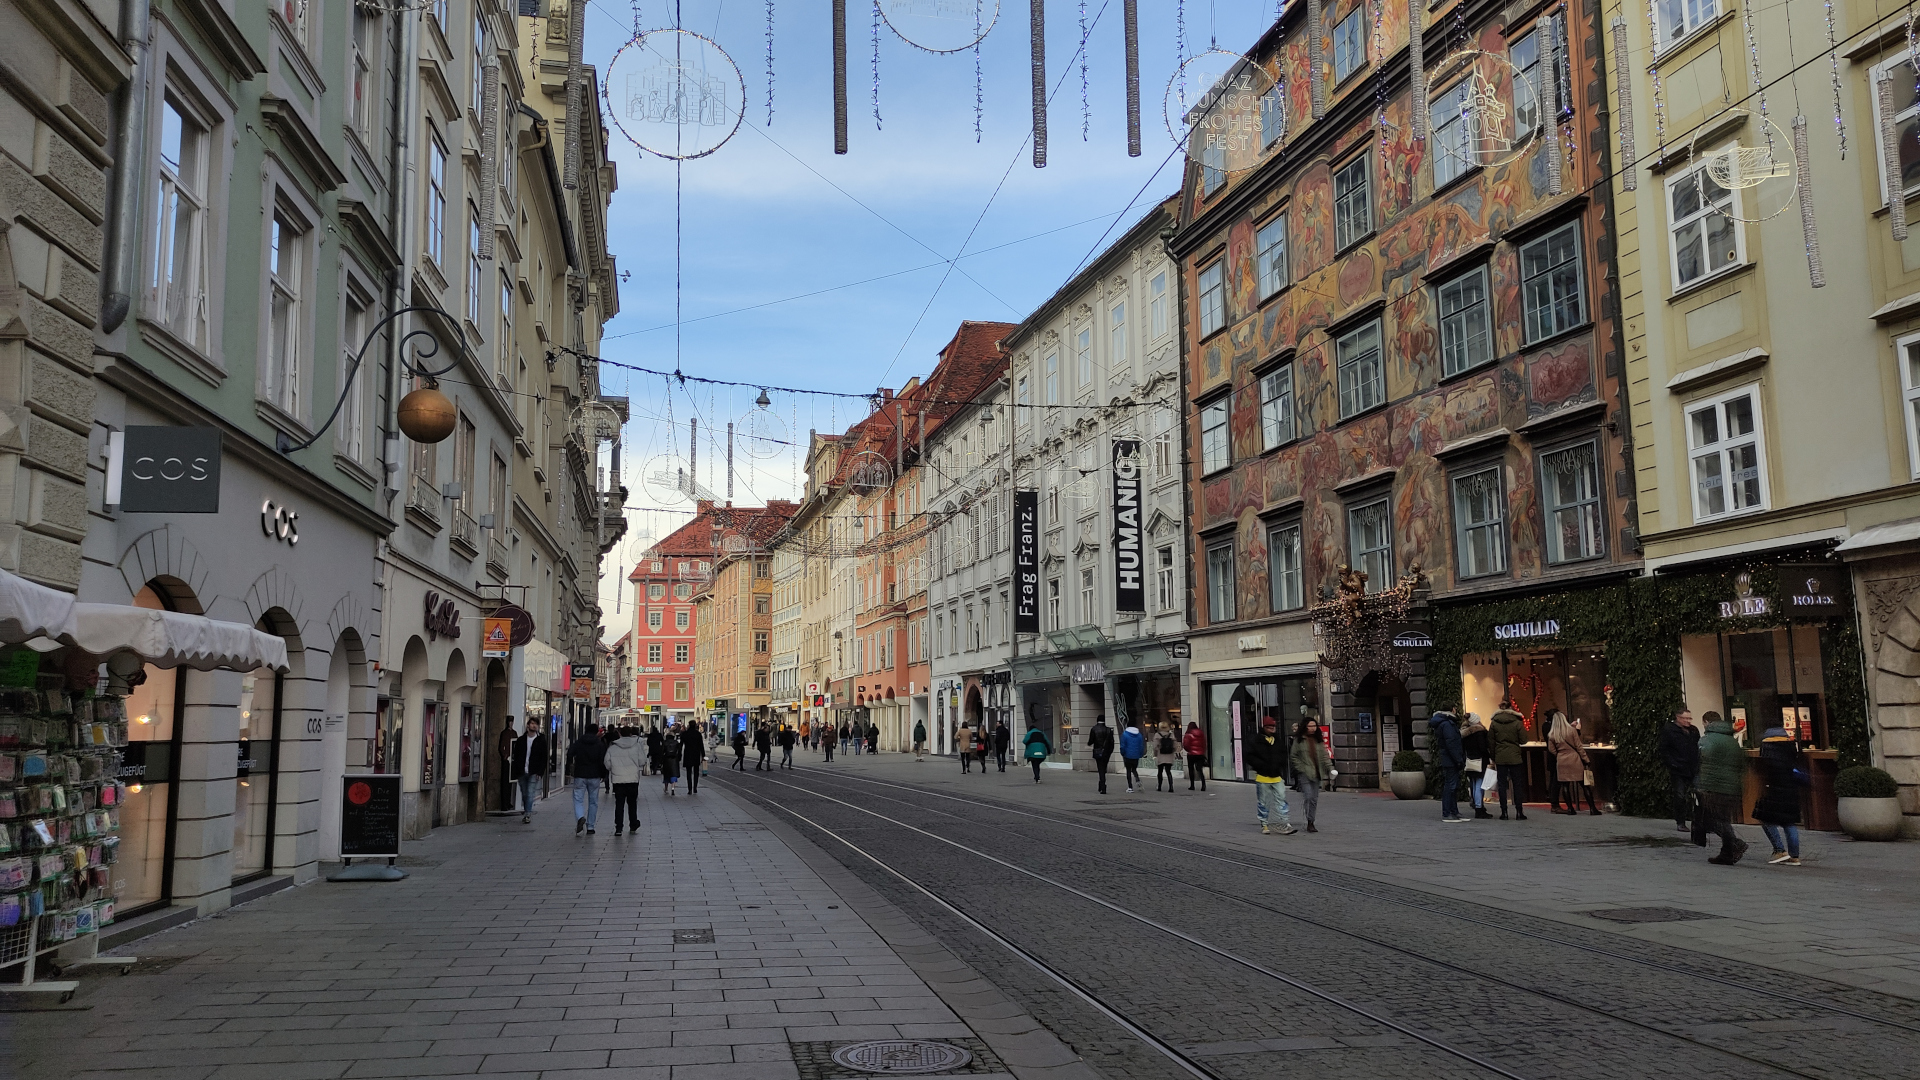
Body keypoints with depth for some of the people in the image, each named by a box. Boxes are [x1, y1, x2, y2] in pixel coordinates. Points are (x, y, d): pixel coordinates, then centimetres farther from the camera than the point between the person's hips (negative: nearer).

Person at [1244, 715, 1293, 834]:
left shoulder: (1279, 741, 9)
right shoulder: (1255, 741, -7)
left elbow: (1283, 756, 18)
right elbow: (1249, 756, -10)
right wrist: (1262, 766, -17)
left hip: (1277, 776, 4)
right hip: (1262, 777, -4)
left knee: (1281, 799, -1)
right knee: (1263, 802, 6)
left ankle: (1285, 825, -2)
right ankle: (1264, 825, 17)